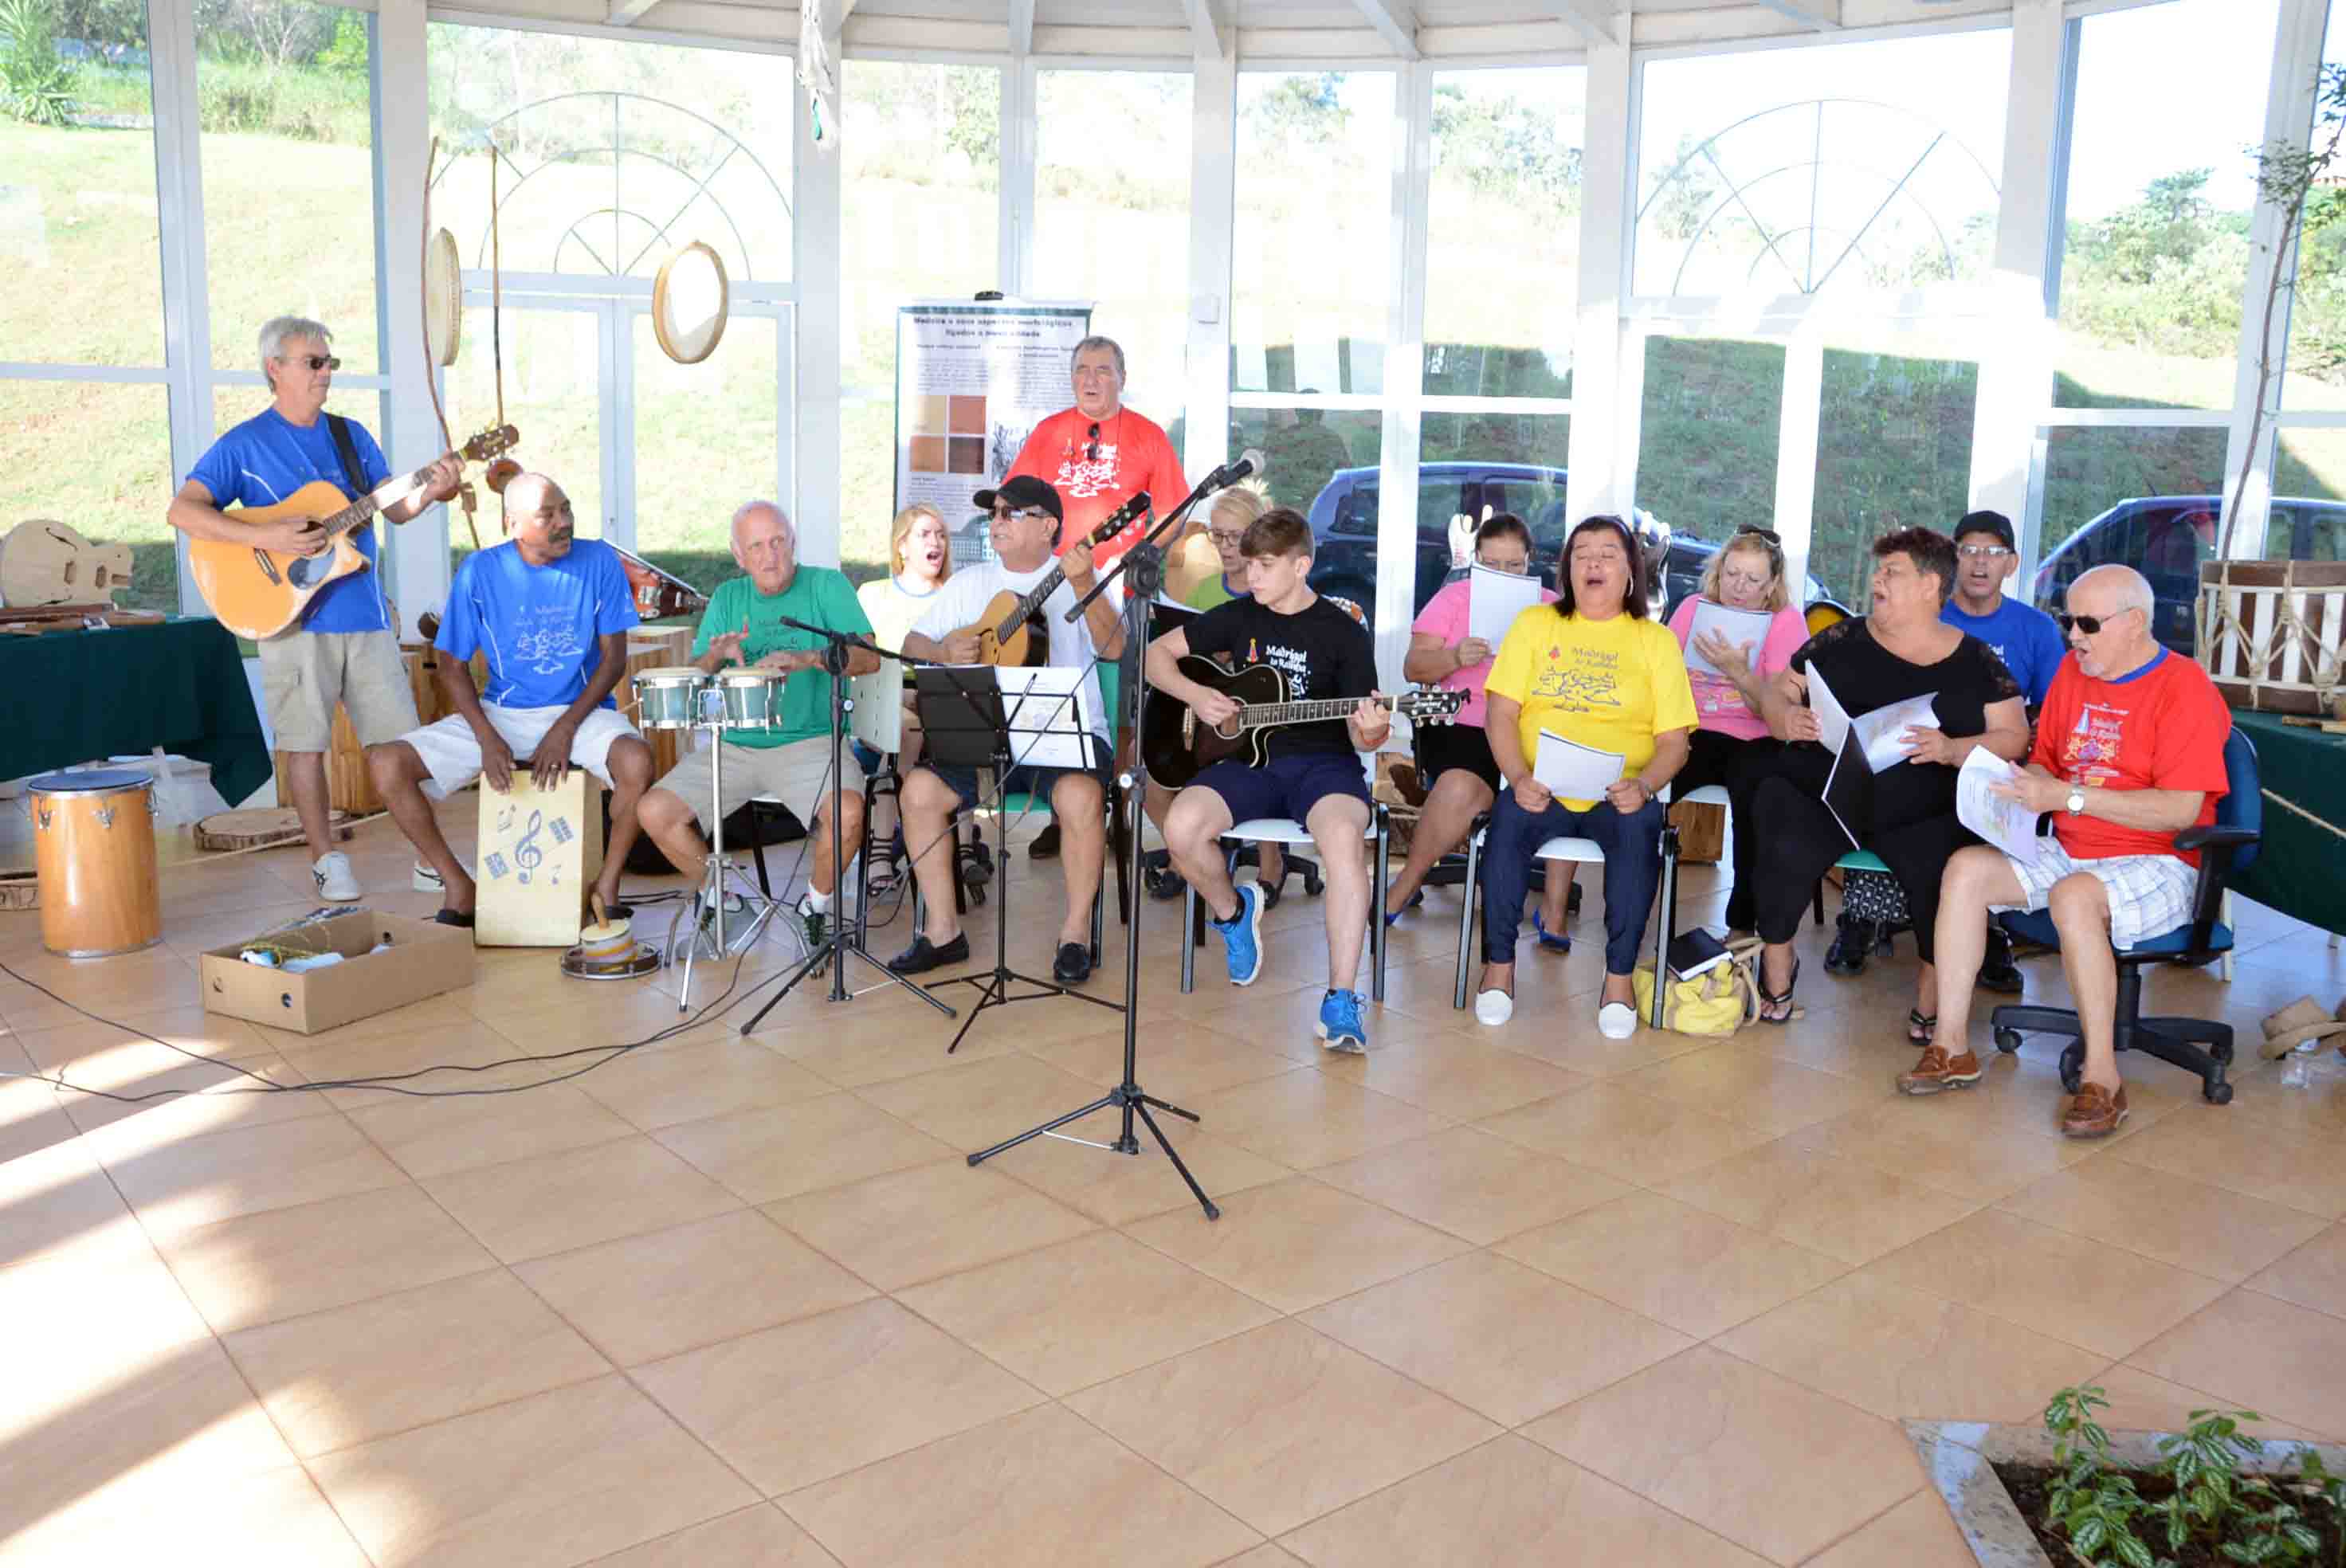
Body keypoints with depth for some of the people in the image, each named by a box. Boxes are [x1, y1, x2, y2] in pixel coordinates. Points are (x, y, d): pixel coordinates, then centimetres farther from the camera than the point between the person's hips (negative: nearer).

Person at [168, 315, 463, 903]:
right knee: (305, 742, 2)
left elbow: (394, 508, 11)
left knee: (400, 736, 4)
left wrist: (432, 492, -11)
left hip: (365, 612, 4)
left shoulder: (351, 435, 13)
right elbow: (182, 510, -9)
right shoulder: (244, 446, -1)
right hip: (295, 616, -4)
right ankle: (326, 860, 12)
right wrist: (266, 536, -21)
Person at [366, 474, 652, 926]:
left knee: (637, 760, -35)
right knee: (386, 764, -16)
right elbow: (453, 669, 1)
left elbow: (614, 659, -4)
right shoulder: (481, 571, -4)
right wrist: (488, 740, -15)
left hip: (580, 709, -2)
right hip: (499, 714, 2)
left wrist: (565, 729, -16)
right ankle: (459, 886, 1)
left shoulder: (598, 561, -5)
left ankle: (607, 886, -11)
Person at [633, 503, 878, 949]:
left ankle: (816, 904, -2)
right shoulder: (728, 597, 13)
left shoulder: (826, 586, 1)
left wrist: (805, 659, -27)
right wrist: (715, 657, -14)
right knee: (655, 812, -13)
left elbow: (869, 658, -11)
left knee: (849, 811, -33)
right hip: (734, 745, 4)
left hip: (809, 741, -4)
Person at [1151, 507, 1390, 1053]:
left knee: (1345, 838, -38)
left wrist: (1372, 731, -24)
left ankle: (1340, 1003, -33)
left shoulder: (1344, 632, 1)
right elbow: (1156, 654, 16)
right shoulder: (1239, 616, 9)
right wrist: (1194, 695, -3)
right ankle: (1233, 910, 7)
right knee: (1181, 826, -28)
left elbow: (1361, 738, 1)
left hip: (1323, 763, -3)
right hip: (1249, 759, 3)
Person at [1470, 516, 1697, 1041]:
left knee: (1640, 828, -33)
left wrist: (1643, 786, -16)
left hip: (1620, 794, 0)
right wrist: (1519, 778, -13)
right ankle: (1499, 963, -16)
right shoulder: (1534, 624, 15)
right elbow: (1501, 712, 5)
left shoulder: (1656, 640, 13)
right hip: (1540, 787, 0)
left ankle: (1620, 974, -18)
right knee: (1508, 818, -32)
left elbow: (1674, 740, 5)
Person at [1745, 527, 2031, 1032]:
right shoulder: (1842, 640, 11)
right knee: (1786, 853, -30)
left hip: (1923, 813, 0)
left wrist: (1952, 749, -13)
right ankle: (1776, 982, -6)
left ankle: (1930, 1005, -5)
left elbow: (2013, 737, 6)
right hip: (1820, 795, 1)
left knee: (1944, 872, -30)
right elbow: (1777, 693, 16)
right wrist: (1786, 718, -9)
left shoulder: (1976, 662, 9)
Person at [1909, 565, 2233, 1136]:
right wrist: (2028, 781, -6)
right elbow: (2046, 761, 19)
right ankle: (1952, 1047, -14)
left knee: (2074, 896, -36)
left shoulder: (2185, 687, -12)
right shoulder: (2072, 670, 10)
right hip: (2068, 852, 7)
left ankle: (2102, 1077, -27)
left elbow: (2181, 810, -20)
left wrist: (2069, 797, -23)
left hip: (2157, 867, -7)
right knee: (1966, 868, -14)